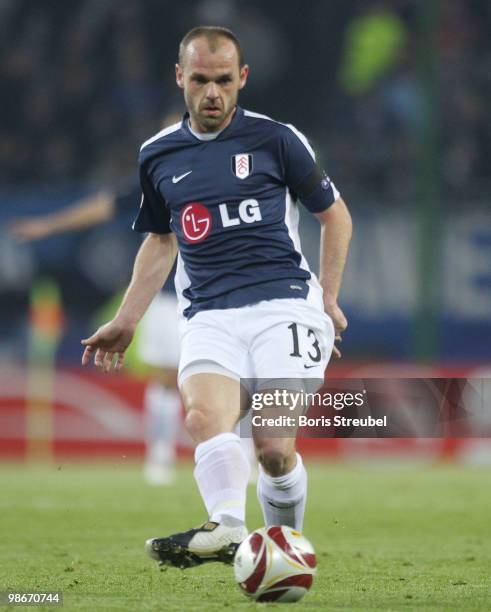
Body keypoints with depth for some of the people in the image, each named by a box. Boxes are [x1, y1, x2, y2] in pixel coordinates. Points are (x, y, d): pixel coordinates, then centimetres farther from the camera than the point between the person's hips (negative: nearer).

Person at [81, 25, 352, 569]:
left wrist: (329, 301, 5)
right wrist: (125, 322, 24)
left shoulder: (275, 139, 3)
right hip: (209, 316, 3)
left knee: (275, 450, -17)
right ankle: (228, 529, -50)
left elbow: (335, 214, 13)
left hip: (283, 305, -3)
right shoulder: (157, 156, 14)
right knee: (204, 415, -29)